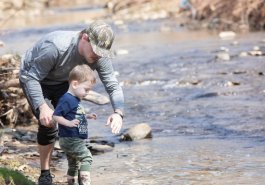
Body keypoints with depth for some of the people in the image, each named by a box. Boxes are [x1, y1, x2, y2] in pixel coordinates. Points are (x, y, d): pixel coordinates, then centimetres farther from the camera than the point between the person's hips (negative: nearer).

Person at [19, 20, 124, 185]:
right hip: (32, 78, -5)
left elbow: (113, 86, -18)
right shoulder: (56, 46, -41)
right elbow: (32, 78, -33)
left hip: (61, 82, 5)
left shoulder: (100, 56, -23)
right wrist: (42, 107, -45)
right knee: (48, 124, -20)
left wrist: (118, 113, -37)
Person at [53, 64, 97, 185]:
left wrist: (87, 116, 20)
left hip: (75, 140, 11)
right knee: (86, 157, -16)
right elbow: (56, 116, -22)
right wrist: (69, 123, -32)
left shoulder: (75, 100, 14)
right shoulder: (66, 100, -18)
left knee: (74, 164, 18)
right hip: (71, 139, -11)